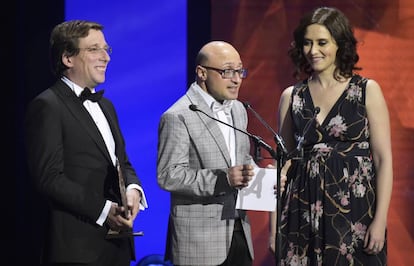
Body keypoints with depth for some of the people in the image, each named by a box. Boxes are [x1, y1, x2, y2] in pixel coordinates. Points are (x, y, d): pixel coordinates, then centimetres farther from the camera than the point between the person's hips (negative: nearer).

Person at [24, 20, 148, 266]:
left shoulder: (105, 106, 21)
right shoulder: (47, 106, -7)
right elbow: (50, 177, -14)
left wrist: (133, 189, -1)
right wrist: (104, 210, -18)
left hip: (117, 241, 8)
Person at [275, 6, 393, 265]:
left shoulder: (368, 91, 0)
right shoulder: (291, 97, 8)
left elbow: (384, 159, -3)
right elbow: (284, 161, 12)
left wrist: (380, 220, -11)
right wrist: (275, 224, 5)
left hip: (355, 209, -2)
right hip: (304, 212, 3)